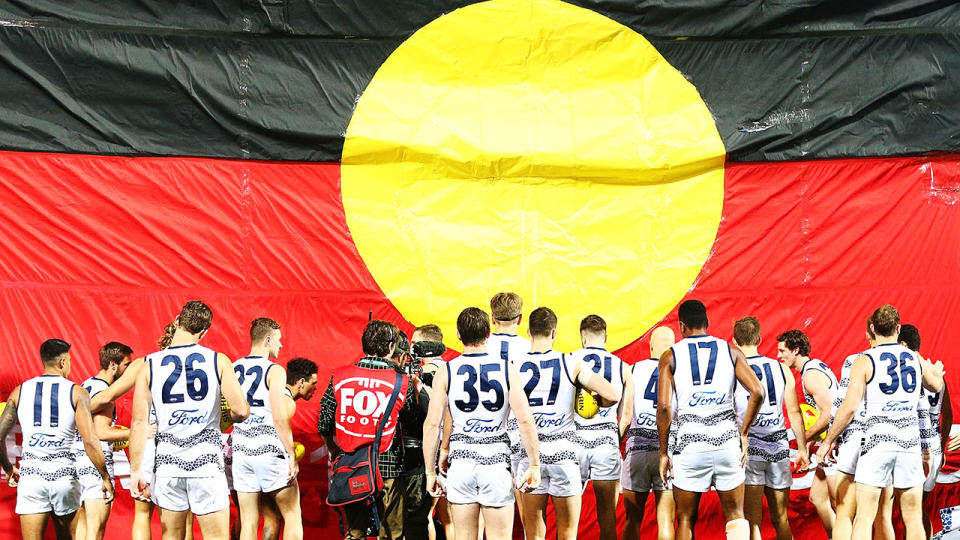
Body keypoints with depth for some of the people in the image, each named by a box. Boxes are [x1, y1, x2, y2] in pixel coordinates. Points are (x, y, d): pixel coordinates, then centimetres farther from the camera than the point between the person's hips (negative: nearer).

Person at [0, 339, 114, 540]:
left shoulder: (20, 391, 6)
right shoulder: (77, 393, -1)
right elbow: (90, 441, -9)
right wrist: (106, 478, -1)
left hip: (30, 473, 1)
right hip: (64, 474, -1)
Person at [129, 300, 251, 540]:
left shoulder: (150, 364, 1)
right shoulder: (218, 360, -2)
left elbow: (139, 422, -2)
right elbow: (241, 411, -8)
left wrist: (135, 470, 1)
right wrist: (234, 416, 16)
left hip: (167, 459, 2)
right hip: (207, 460, -2)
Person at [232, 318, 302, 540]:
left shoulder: (234, 369, 9)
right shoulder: (274, 371, -8)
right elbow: (279, 417, -14)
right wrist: (292, 455, -10)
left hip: (240, 450, 6)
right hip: (269, 450, -6)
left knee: (248, 521, 8)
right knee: (293, 516, 6)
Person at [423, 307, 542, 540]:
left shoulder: (446, 373, -1)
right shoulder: (507, 369, -2)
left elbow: (432, 424, -4)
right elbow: (525, 420, -8)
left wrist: (430, 472, 3)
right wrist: (534, 466, -1)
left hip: (461, 460, 1)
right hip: (496, 460, -1)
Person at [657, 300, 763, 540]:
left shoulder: (670, 356, 3)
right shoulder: (731, 351, 8)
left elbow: (664, 406, -5)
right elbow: (757, 392, -3)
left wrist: (663, 452, 1)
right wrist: (743, 433, 7)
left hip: (690, 441, -1)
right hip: (727, 439, 1)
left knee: (686, 520, 10)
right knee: (735, 516, 12)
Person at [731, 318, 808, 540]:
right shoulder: (781, 369, 8)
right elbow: (794, 412, 8)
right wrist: (803, 450, 15)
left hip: (748, 447, -4)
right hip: (779, 447, 4)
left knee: (752, 521, -3)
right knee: (781, 519, 14)